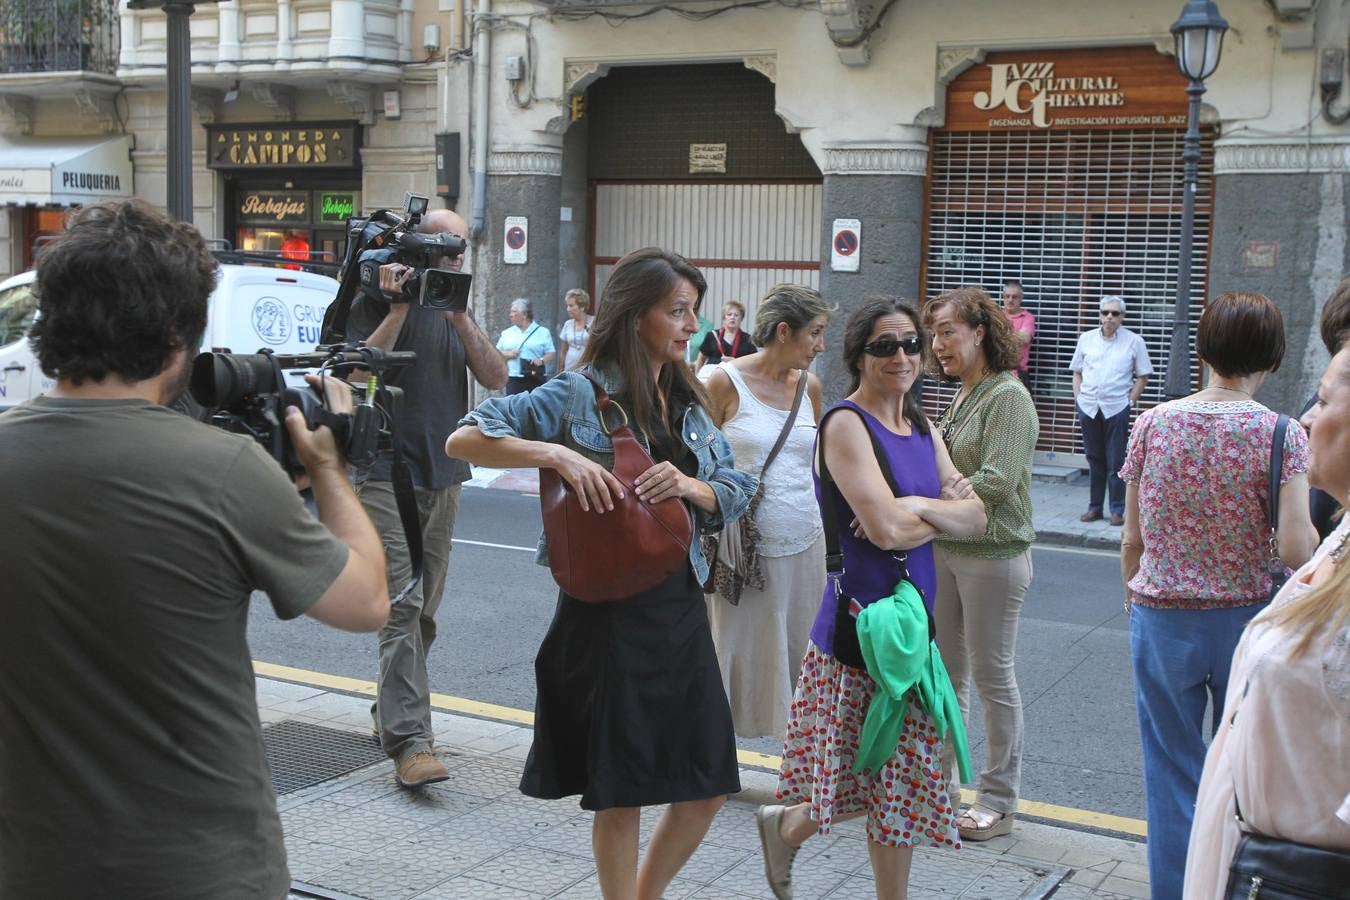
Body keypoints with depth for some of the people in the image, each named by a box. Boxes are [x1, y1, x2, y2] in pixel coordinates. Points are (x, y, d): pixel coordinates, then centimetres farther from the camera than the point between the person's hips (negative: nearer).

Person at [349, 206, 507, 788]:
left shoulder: (455, 309, 15)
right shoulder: (377, 302, -1)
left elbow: (496, 378, 2)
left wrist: (461, 318, -10)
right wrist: (399, 309, -16)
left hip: (444, 476, 6)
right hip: (389, 473, -6)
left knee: (425, 609, 12)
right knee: (403, 605, -14)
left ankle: (390, 711, 26)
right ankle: (409, 743, -18)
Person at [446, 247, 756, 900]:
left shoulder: (688, 401, 9)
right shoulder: (580, 394, -10)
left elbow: (734, 493, 10)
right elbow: (464, 440, -13)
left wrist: (689, 486, -12)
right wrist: (557, 455, -26)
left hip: (681, 606, 7)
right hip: (610, 614, -6)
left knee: (708, 785, 11)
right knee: (622, 791, 5)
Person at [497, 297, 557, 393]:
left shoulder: (543, 332, 5)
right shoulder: (507, 333, 14)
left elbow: (551, 354, 0)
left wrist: (541, 360, -19)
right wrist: (508, 354, -6)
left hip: (535, 380, -2)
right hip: (513, 380, 2)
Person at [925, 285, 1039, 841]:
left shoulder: (1007, 397, -14)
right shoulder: (961, 398, 12)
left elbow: (998, 481, -23)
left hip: (993, 555, -8)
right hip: (946, 550, 8)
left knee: (992, 675, 1)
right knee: (945, 671, 13)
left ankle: (998, 801, 12)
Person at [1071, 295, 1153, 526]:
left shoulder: (1134, 341, 0)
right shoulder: (1086, 338, 8)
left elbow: (1143, 376, 3)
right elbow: (1077, 372, 14)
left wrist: (1130, 401, -5)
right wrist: (1078, 397, 4)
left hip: (1116, 408, -3)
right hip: (1088, 407, 3)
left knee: (1116, 462, -1)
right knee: (1094, 459, 10)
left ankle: (1118, 510, 5)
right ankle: (1094, 507, 18)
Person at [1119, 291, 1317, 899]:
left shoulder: (1153, 424, -4)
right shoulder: (1281, 435, -10)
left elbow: (1132, 539, 1)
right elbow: (1296, 549, -16)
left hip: (1161, 618, 1)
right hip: (1246, 618, -1)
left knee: (1173, 776, 12)